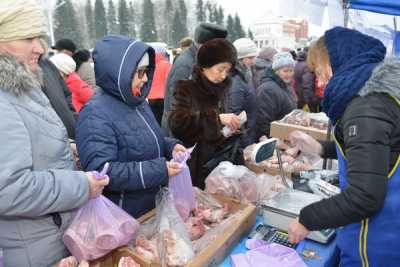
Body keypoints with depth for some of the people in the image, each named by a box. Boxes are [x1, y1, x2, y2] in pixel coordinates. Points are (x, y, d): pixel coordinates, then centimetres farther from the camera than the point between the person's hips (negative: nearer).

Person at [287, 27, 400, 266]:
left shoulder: (366, 107, -27)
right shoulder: (380, 88, 3)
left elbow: (364, 196, -32)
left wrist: (307, 220, -20)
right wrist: (322, 148, 9)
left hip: (378, 241, -8)